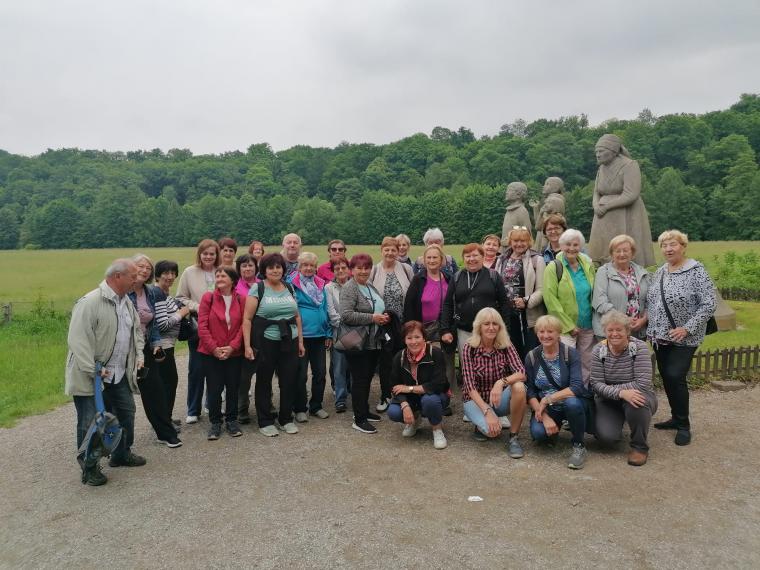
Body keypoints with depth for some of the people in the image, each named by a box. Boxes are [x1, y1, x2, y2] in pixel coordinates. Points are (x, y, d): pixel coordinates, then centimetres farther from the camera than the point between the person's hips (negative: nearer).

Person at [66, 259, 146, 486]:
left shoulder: (127, 302, 8)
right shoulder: (90, 303, -20)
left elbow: (136, 330, 20)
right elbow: (79, 339, -24)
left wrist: (139, 355, 9)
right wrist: (92, 370, -24)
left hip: (119, 374, 8)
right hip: (91, 377, -8)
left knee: (126, 413, 16)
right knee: (90, 422, 2)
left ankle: (122, 454, 36)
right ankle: (89, 468, 18)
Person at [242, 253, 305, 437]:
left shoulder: (289, 288, 11)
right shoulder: (257, 289, -3)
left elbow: (297, 316, 15)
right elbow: (247, 319, -7)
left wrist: (300, 341, 12)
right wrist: (247, 345, -12)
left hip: (289, 342, 4)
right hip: (265, 343, -4)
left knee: (289, 382, 8)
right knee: (264, 383, 7)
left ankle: (286, 420, 24)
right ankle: (265, 422, 21)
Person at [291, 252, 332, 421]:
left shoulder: (320, 285, 11)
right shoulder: (292, 284, -5)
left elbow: (325, 309, 14)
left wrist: (329, 333, 10)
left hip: (319, 335, 5)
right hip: (301, 335, -5)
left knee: (320, 372, 10)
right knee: (301, 374, 3)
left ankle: (316, 406, 24)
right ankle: (300, 409, 17)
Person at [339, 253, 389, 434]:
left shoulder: (371, 287, 14)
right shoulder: (349, 288, -11)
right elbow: (346, 316, -22)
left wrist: (384, 317, 5)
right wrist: (372, 318, -20)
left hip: (374, 342, 8)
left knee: (368, 378, 16)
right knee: (359, 380, -2)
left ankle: (364, 411, 30)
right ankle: (359, 419, 7)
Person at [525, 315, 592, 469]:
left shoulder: (570, 354, -11)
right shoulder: (531, 357, -3)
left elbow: (576, 387, -23)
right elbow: (530, 392, -6)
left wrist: (548, 399, -28)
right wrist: (544, 416, -19)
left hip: (572, 402, -2)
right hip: (545, 408, 2)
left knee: (572, 403, -37)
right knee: (538, 432, -27)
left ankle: (579, 446, -10)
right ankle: (554, 429, 11)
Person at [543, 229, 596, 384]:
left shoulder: (588, 266, 8)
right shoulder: (554, 268, -8)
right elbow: (550, 300, -13)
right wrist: (570, 326, -13)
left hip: (587, 326, 5)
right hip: (565, 327, -5)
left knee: (587, 365, 11)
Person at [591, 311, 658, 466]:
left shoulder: (640, 347, -16)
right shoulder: (599, 350, -9)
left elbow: (643, 384, -25)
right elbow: (596, 384, -15)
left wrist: (609, 388, -23)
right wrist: (621, 393, -33)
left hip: (638, 396, -2)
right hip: (609, 401, 2)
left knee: (636, 403, -38)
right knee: (606, 436, -22)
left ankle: (640, 447, -11)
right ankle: (616, 421, 17)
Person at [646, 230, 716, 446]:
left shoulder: (696, 271, -11)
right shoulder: (660, 272, 9)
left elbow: (708, 305, -15)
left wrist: (687, 328, -21)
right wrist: (648, 322, 3)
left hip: (684, 338, -6)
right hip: (660, 337, 6)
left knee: (675, 377, -12)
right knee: (666, 377, 11)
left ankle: (683, 425, 5)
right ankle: (676, 418, 28)